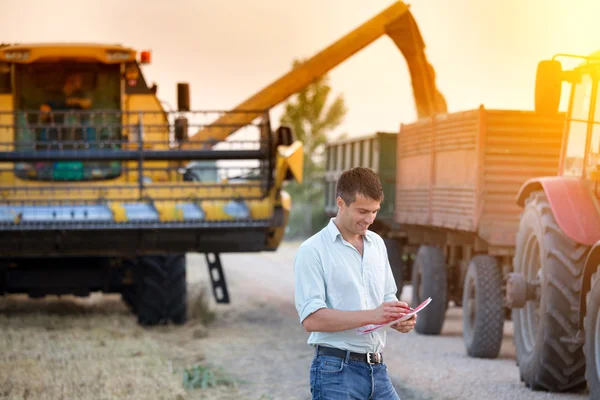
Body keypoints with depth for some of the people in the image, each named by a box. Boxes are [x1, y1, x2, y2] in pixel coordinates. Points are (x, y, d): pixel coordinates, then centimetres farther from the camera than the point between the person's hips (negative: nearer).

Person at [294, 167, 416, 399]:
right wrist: (371, 315, -25)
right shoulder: (312, 251, -9)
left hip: (377, 369, 7)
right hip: (336, 371, -7)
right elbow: (311, 318, -18)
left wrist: (399, 319, -3)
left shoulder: (377, 243, 13)